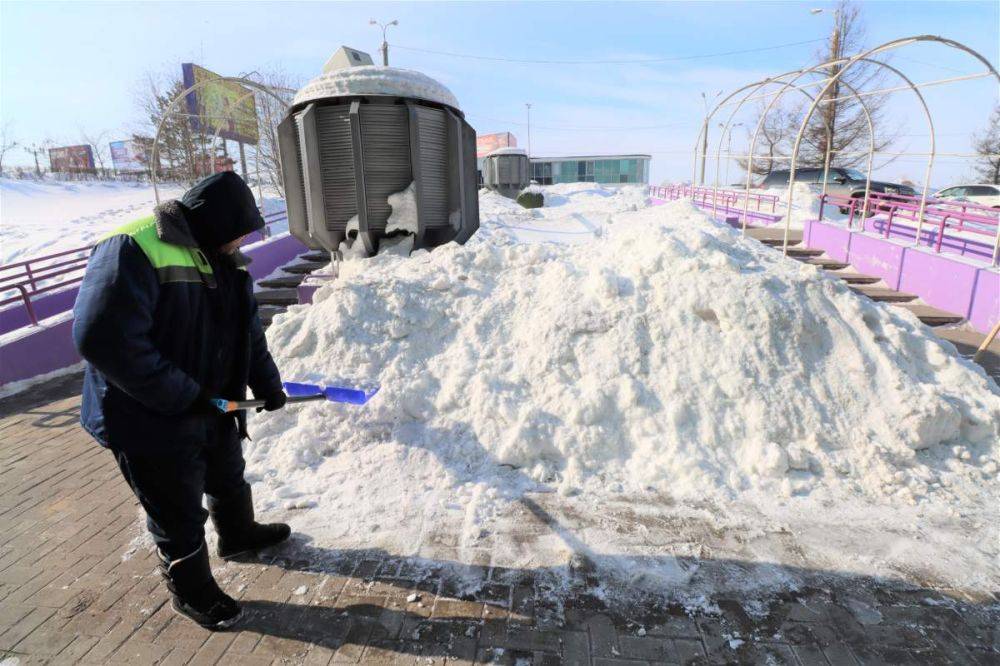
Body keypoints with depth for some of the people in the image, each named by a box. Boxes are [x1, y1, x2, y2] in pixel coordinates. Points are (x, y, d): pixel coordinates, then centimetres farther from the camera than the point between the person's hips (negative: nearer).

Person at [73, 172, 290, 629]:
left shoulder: (226, 259, 2)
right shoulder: (133, 250, -25)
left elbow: (248, 329, 10)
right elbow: (103, 338, -31)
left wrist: (267, 384, 5)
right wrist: (181, 397, -26)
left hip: (214, 407, 8)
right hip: (150, 421, -7)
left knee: (229, 481, 27)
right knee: (179, 517, 11)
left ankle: (239, 536, 54)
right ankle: (192, 594, 35)